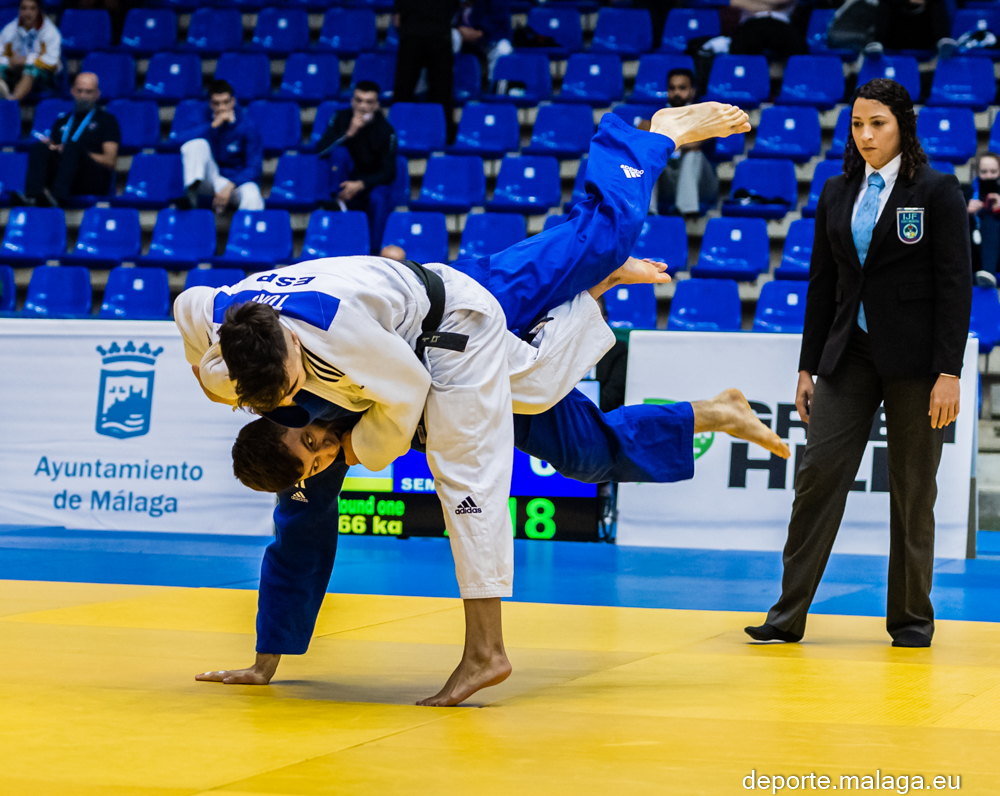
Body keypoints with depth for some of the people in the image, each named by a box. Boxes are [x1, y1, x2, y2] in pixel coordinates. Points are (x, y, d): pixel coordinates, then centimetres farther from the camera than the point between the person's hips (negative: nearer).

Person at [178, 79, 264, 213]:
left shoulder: (246, 125, -9)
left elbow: (254, 167, -12)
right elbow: (184, 137, -26)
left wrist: (230, 186, -25)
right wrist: (213, 125, -31)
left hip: (238, 180, -2)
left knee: (252, 197, -38)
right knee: (197, 143, -23)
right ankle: (193, 187, -36)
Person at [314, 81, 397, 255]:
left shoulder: (385, 130, -12)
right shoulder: (341, 118, -6)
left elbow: (389, 172, -14)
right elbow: (320, 149, -16)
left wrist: (361, 185, -30)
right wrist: (349, 133, -29)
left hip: (372, 183, -2)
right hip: (348, 180, 2)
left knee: (378, 198, -37)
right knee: (339, 151, -25)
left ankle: (375, 251, -32)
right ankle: (338, 201, -24)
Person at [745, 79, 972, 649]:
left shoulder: (938, 192, -4)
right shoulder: (837, 194, 10)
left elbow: (955, 285, -8)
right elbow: (822, 283, 13)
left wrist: (949, 372, -14)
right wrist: (809, 367, 10)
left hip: (914, 357, -4)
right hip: (850, 354, 4)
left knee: (913, 491, 3)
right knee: (820, 471, -6)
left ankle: (911, 618, 15)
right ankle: (789, 613, -3)